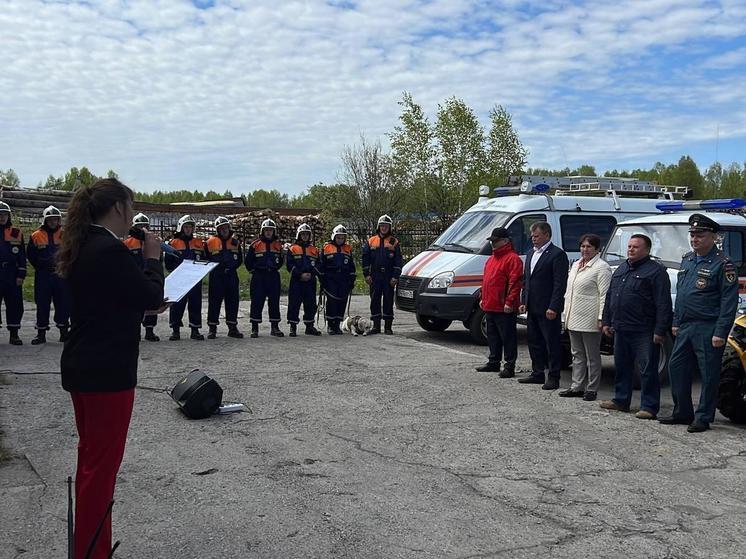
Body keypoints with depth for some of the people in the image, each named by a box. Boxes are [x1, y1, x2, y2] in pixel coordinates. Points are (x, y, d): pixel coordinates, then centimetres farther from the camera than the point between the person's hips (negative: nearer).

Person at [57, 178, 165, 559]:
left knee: (91, 458, 19)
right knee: (102, 464, 1)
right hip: (107, 371, -10)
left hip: (83, 367, 10)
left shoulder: (82, 247, 10)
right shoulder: (110, 249, -20)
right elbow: (152, 296, -16)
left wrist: (144, 307, 12)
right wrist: (153, 256, -4)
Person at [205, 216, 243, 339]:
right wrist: (214, 268, -6)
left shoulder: (235, 242, 10)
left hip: (231, 275, 4)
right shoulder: (211, 242, -1)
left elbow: (239, 259, 15)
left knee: (232, 301, 6)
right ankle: (212, 329, 6)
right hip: (216, 276, -3)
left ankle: (233, 328, 15)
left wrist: (231, 267, 2)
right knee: (214, 302, 0)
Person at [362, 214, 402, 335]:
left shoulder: (394, 242, 5)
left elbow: (398, 261, 2)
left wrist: (395, 277, -6)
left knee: (388, 301, 1)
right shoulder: (371, 241, 9)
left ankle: (388, 327, 8)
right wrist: (366, 275, 1)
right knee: (375, 301, 3)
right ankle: (376, 326, 10)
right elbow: (365, 259, 9)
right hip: (375, 276, 2)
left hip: (388, 277, -1)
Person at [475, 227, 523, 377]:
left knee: (508, 337, -2)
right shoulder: (491, 259, 19)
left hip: (504, 308, -9)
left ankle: (510, 366, 2)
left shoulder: (512, 259, -11)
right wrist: (483, 299, 21)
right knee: (492, 336, 17)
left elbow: (515, 282, -18)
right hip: (490, 306, 10)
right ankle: (494, 362, 27)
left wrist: (509, 302, -22)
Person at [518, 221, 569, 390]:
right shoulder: (530, 254, 16)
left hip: (548, 310, -8)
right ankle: (537, 373, 24)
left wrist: (553, 307, -20)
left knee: (552, 343, -1)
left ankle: (554, 377, 5)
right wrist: (524, 302, 12)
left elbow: (560, 284, -15)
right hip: (532, 309, 8)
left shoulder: (557, 254, -10)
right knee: (534, 342, 14)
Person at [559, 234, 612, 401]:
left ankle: (591, 389, 8)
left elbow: (604, 295, -14)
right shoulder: (576, 265, 16)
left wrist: (601, 318, -19)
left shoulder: (601, 267, -9)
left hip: (590, 321, -8)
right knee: (577, 355, 14)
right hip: (573, 319, 8)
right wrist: (567, 315, 18)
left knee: (592, 356, 1)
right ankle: (576, 387, 21)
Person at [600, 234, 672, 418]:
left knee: (647, 370, -2)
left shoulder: (656, 271, -7)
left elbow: (663, 304, -13)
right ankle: (621, 400, 27)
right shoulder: (620, 269, 17)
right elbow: (609, 297, 22)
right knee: (621, 367, 16)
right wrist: (607, 322, 17)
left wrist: (660, 331, -18)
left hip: (644, 333, -8)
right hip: (620, 330, 8)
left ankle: (649, 407, 4)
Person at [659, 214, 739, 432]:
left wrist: (720, 333, -18)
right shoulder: (687, 260, 14)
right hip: (685, 328, 8)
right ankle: (682, 412, 24)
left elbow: (729, 301, -13)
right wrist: (676, 322, 16)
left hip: (708, 330, -8)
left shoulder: (723, 264, -10)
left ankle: (703, 418, 11)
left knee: (709, 375, 1)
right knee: (676, 367, 11)